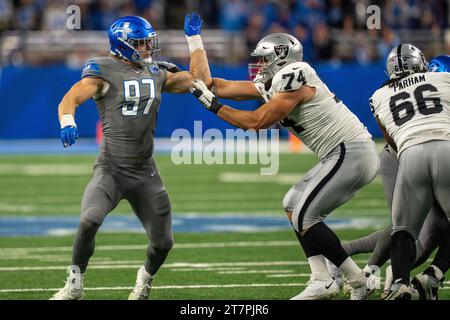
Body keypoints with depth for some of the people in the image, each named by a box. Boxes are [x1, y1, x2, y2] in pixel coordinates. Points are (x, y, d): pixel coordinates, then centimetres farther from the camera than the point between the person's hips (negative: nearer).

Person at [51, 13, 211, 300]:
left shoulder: (156, 74, 10)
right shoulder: (105, 71, -7)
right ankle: (75, 285, -9)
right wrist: (68, 123, -38)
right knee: (89, 222, -30)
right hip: (111, 169, -5)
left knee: (163, 243, 7)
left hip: (145, 172, 5)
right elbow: (70, 100, -16)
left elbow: (201, 80, 13)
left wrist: (194, 38, 12)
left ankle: (146, 278, 41)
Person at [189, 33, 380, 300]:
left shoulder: (294, 79, -14)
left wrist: (214, 105, -9)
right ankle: (322, 281, 6)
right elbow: (226, 87, 14)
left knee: (304, 216, -10)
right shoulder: (272, 84, 14)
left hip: (351, 154, -10)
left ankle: (358, 281, -5)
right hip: (344, 156, 10)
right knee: (294, 205, 13)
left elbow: (257, 122, -16)